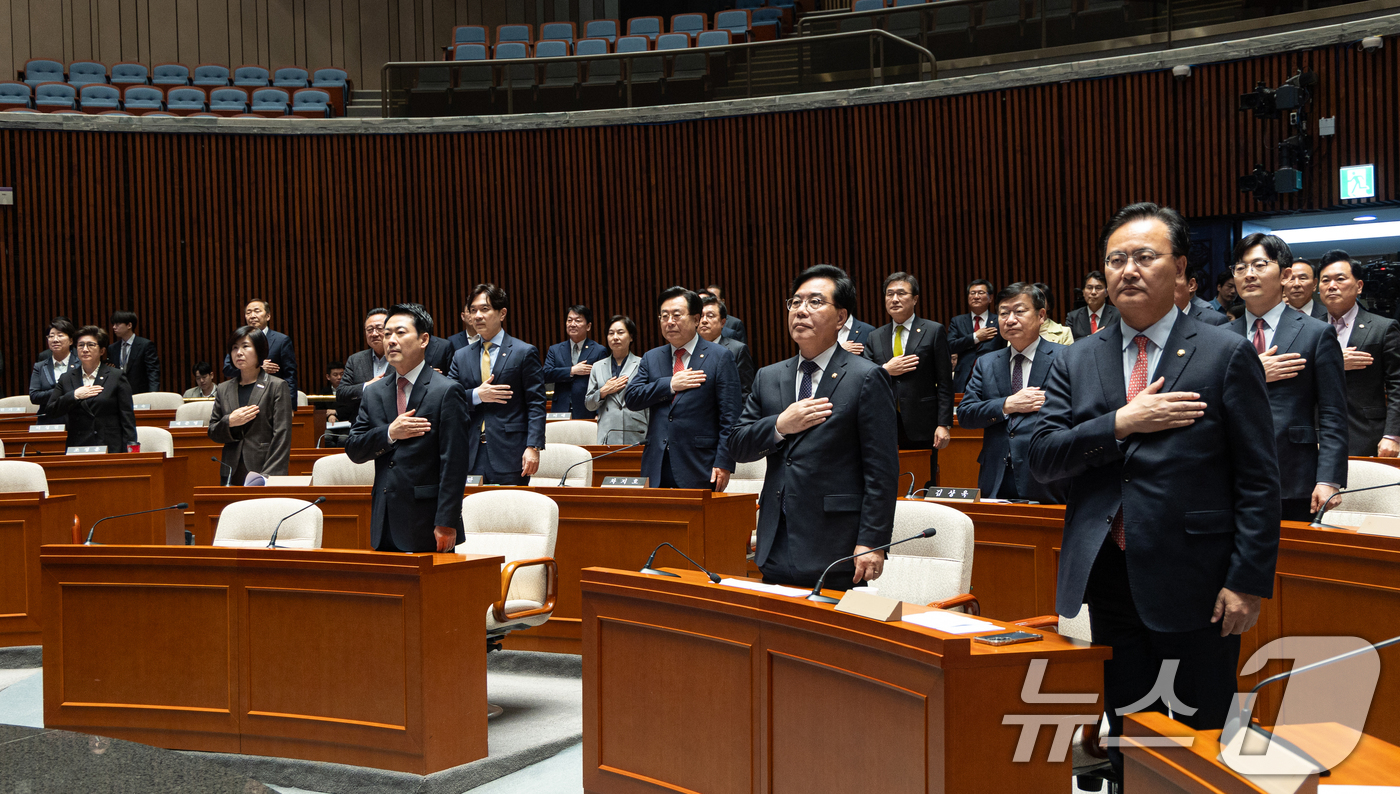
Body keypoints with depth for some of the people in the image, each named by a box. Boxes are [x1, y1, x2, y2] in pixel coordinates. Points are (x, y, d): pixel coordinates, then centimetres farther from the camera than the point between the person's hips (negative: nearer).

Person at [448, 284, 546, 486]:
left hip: (510, 456, -3)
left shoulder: (524, 353, 2)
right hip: (471, 457, 3)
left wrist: (533, 447, -13)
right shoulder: (461, 357, 14)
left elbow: (536, 404, -3)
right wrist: (476, 395, -11)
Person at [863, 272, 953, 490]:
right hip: (886, 427, 3)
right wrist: (885, 371, -10)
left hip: (921, 425, -3)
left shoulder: (934, 331, 2)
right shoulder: (875, 337, 12)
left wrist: (944, 424, -8)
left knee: (925, 487, 3)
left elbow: (945, 383, -1)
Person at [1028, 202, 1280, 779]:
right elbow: (1042, 459, -1)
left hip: (1197, 582, -3)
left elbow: (1258, 479, -5)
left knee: (1204, 740, 8)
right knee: (1127, 735, 15)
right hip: (1110, 579, 3)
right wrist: (1121, 423, -14)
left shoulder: (1227, 355, -3)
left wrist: (1248, 581, -10)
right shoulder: (1076, 363, 8)